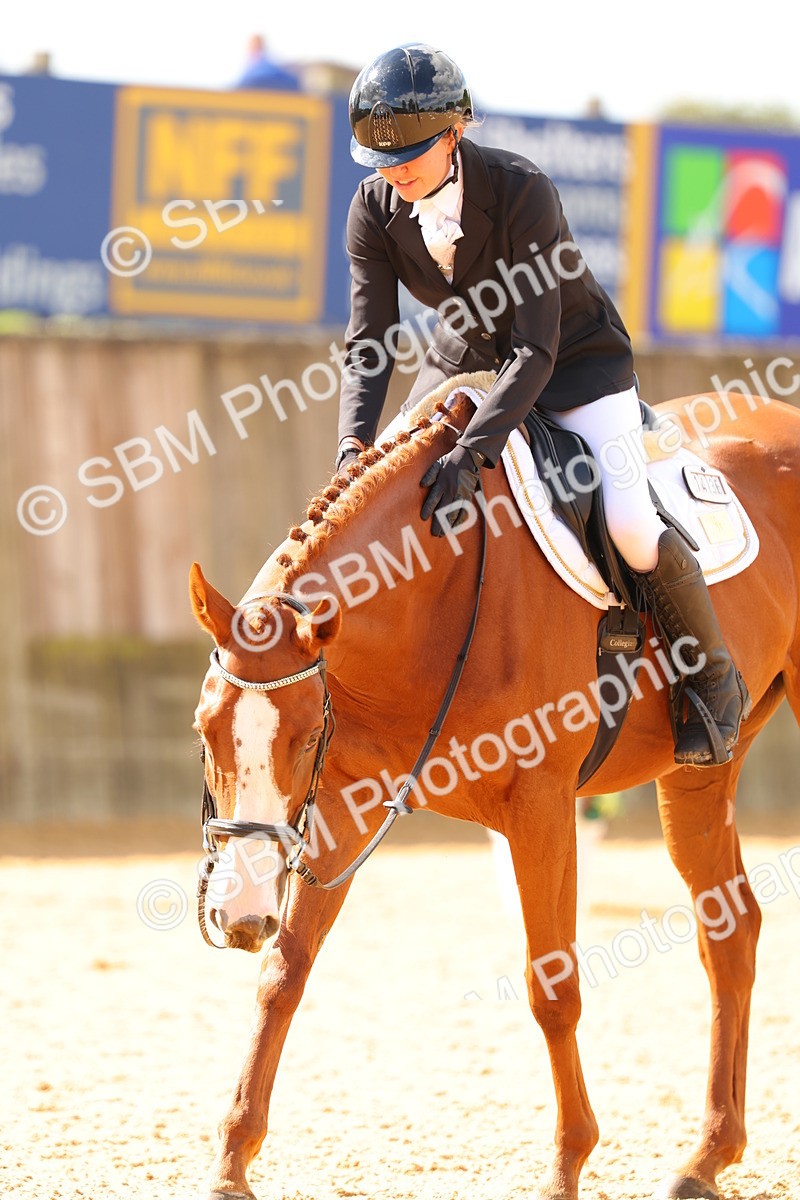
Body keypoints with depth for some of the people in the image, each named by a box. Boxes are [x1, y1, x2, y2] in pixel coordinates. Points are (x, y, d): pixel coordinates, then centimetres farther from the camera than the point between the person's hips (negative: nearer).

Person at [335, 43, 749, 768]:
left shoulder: (522, 191, -33)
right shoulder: (375, 211, -17)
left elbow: (535, 351, -35)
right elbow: (368, 345, -16)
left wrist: (472, 452, -45)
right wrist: (354, 446, -34)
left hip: (577, 361, -6)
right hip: (463, 359, 6)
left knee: (630, 529, -21)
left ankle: (715, 681, 3)